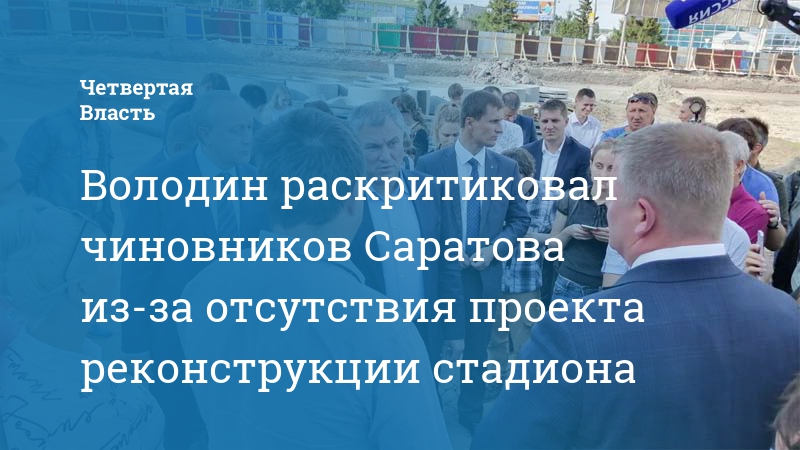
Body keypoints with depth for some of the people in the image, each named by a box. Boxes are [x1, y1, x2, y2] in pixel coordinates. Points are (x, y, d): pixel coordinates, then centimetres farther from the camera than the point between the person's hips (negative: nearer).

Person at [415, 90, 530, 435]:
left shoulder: (507, 168, 0)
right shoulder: (430, 165, -8)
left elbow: (520, 219, 5)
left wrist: (494, 248, -9)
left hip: (485, 272, 2)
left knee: (477, 346, 16)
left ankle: (471, 412, 36)